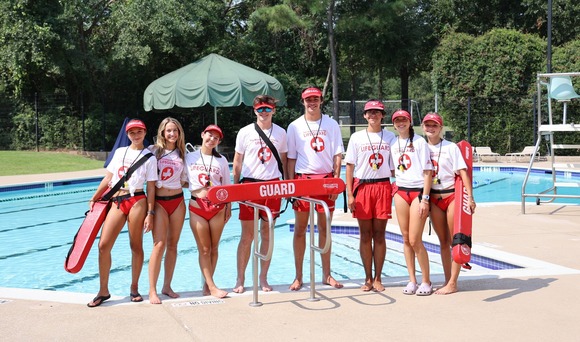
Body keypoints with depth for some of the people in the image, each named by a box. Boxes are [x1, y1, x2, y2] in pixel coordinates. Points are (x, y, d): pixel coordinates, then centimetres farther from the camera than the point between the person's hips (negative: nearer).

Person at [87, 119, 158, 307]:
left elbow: (151, 187, 0)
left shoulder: (149, 157, 4)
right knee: (103, 245, -4)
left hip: (136, 201, -3)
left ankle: (134, 288, 17)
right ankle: (103, 291, 5)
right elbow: (108, 178, 18)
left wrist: (150, 213, -5)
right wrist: (94, 198, 16)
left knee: (136, 246, 3)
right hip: (116, 201, 4)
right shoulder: (120, 152, 16)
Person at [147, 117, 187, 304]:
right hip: (159, 201, -4)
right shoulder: (154, 151, 0)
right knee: (160, 244, -11)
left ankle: (167, 286, 17)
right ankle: (152, 290, -6)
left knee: (173, 244, 7)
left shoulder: (181, 154, 11)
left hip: (177, 200, 4)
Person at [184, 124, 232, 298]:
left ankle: (207, 285, 14)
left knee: (214, 247, 4)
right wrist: (197, 189, -2)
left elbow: (227, 186, 11)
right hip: (197, 206, -1)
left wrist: (228, 207, 6)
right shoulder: (189, 157, 7)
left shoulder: (221, 160, 9)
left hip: (218, 207, 2)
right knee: (204, 249, -3)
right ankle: (212, 287, -2)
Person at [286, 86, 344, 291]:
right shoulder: (295, 126, 4)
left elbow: (337, 155, 4)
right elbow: (291, 158, 4)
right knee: (300, 229, 2)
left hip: (326, 179, 1)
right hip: (302, 179, 0)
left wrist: (336, 180, -5)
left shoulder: (331, 124, 5)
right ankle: (298, 276, 10)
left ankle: (326, 274, 16)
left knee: (325, 228, 7)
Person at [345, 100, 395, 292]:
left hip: (383, 187, 0)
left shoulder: (390, 137, 8)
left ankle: (377, 279, 9)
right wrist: (349, 194, -3)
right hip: (362, 187, 0)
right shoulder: (357, 137, 6)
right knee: (365, 235, 3)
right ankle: (368, 279, 11)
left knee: (379, 235, 2)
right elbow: (350, 166, 4)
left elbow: (394, 167, 11)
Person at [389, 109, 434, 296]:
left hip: (418, 191, -5)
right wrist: (395, 185, 5)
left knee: (415, 240, -8)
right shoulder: (393, 143, 11)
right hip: (400, 191, 5)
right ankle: (412, 280, 14)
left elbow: (427, 172, -7)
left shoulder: (419, 141, -4)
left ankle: (426, 281, 5)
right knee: (406, 239, 5)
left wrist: (425, 198, -12)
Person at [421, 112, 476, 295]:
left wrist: (470, 197, -16)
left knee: (454, 241, -1)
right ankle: (447, 281, 17)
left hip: (452, 195, -4)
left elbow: (463, 172, -9)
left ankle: (452, 283, 2)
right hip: (433, 198, 4)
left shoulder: (451, 147, -4)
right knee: (443, 241, 10)